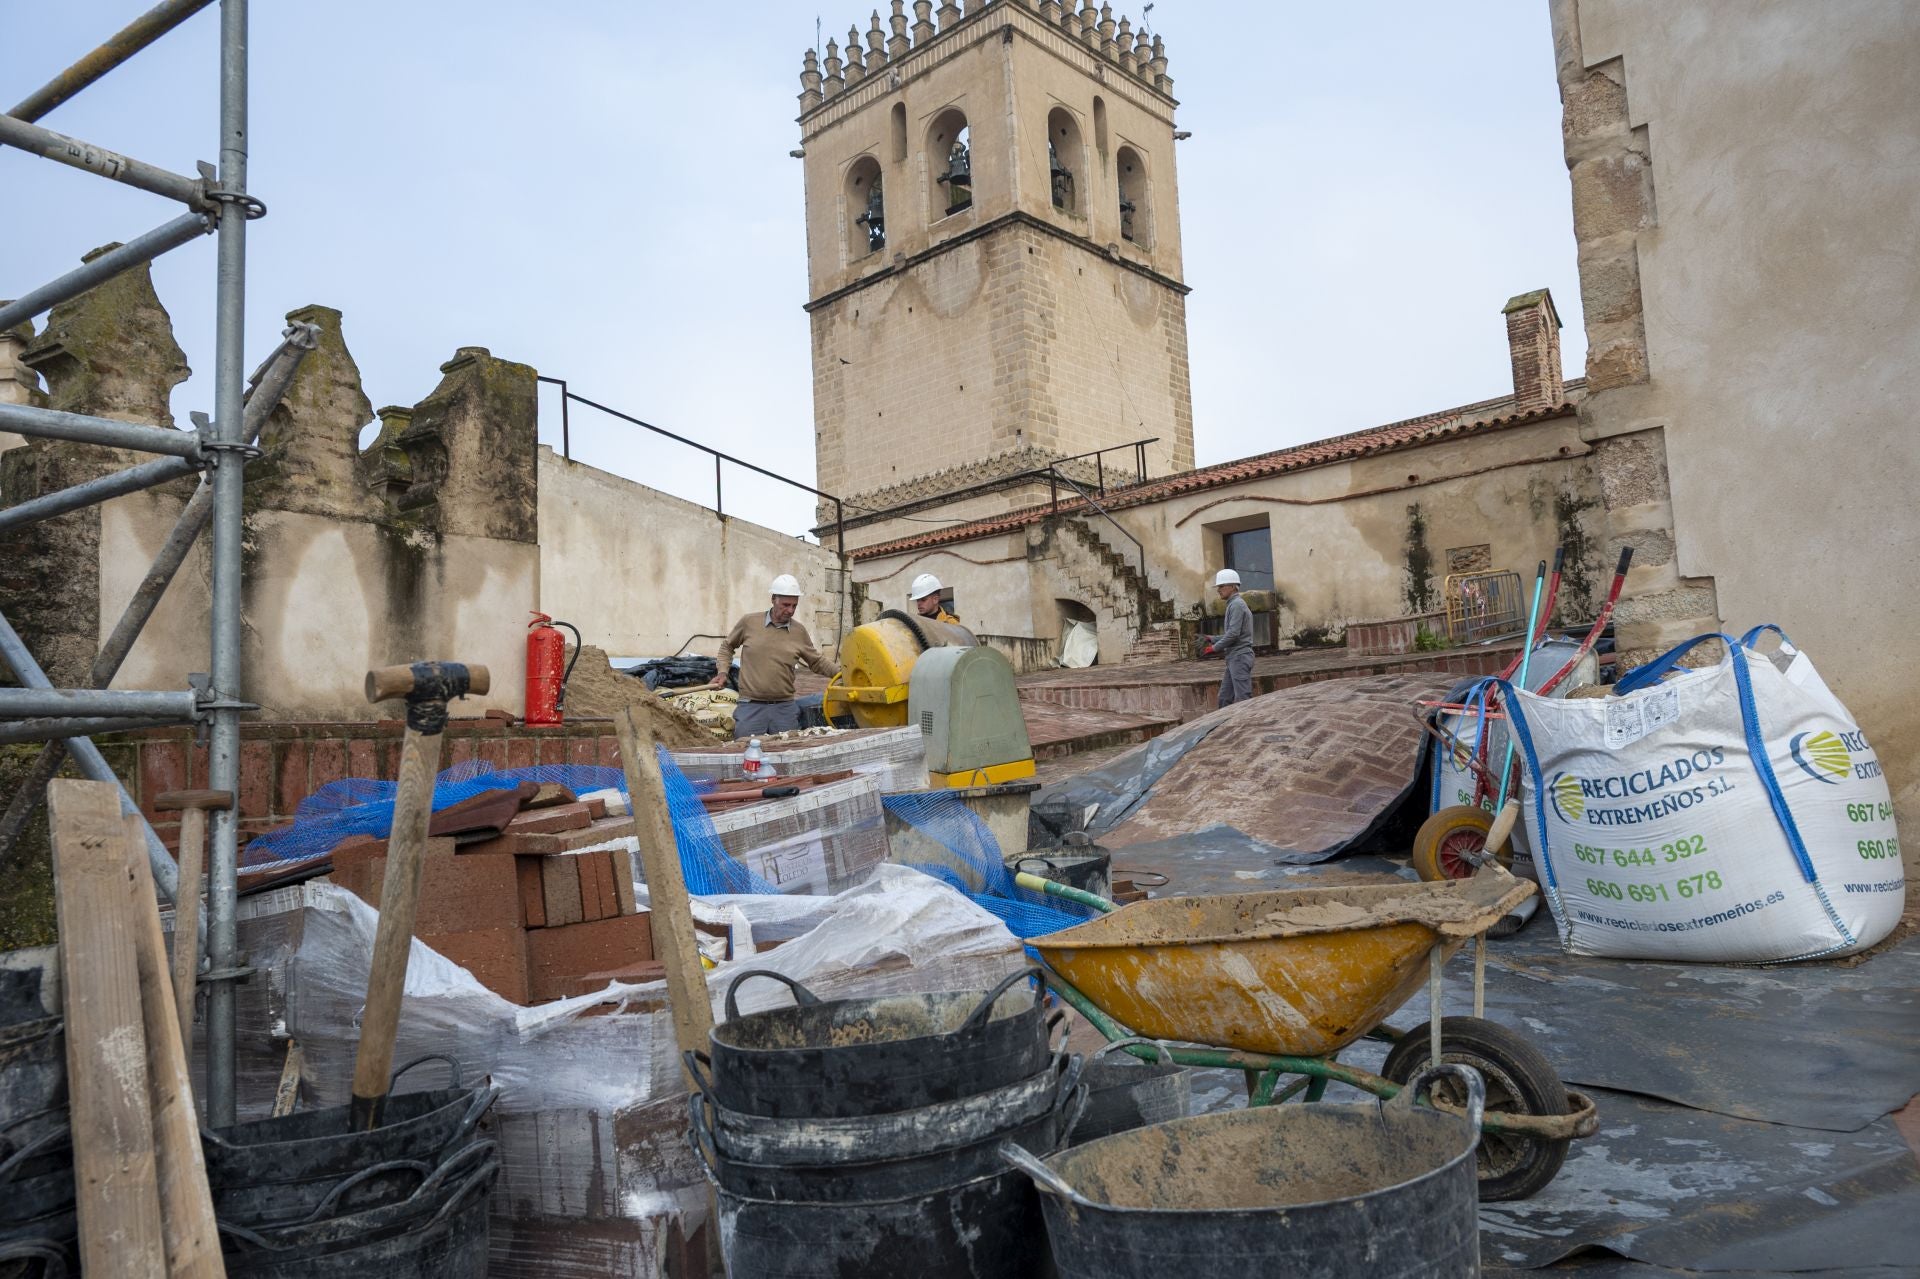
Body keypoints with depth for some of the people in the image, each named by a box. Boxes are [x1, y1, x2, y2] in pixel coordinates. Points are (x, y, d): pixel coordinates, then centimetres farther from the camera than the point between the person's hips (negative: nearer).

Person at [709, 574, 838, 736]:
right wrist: (723, 672, 3)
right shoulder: (749, 622, 0)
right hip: (751, 706, -2)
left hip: (785, 707, 2)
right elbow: (727, 646, 15)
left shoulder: (799, 632, 4)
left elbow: (817, 662, 13)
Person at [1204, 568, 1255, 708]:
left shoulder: (1237, 604, -12)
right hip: (1234, 658, 10)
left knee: (1242, 698, -9)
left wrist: (1216, 647, -10)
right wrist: (1212, 639, 15)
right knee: (1224, 697, 9)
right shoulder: (1233, 604, 20)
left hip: (1239, 656, -10)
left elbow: (1233, 633, -20)